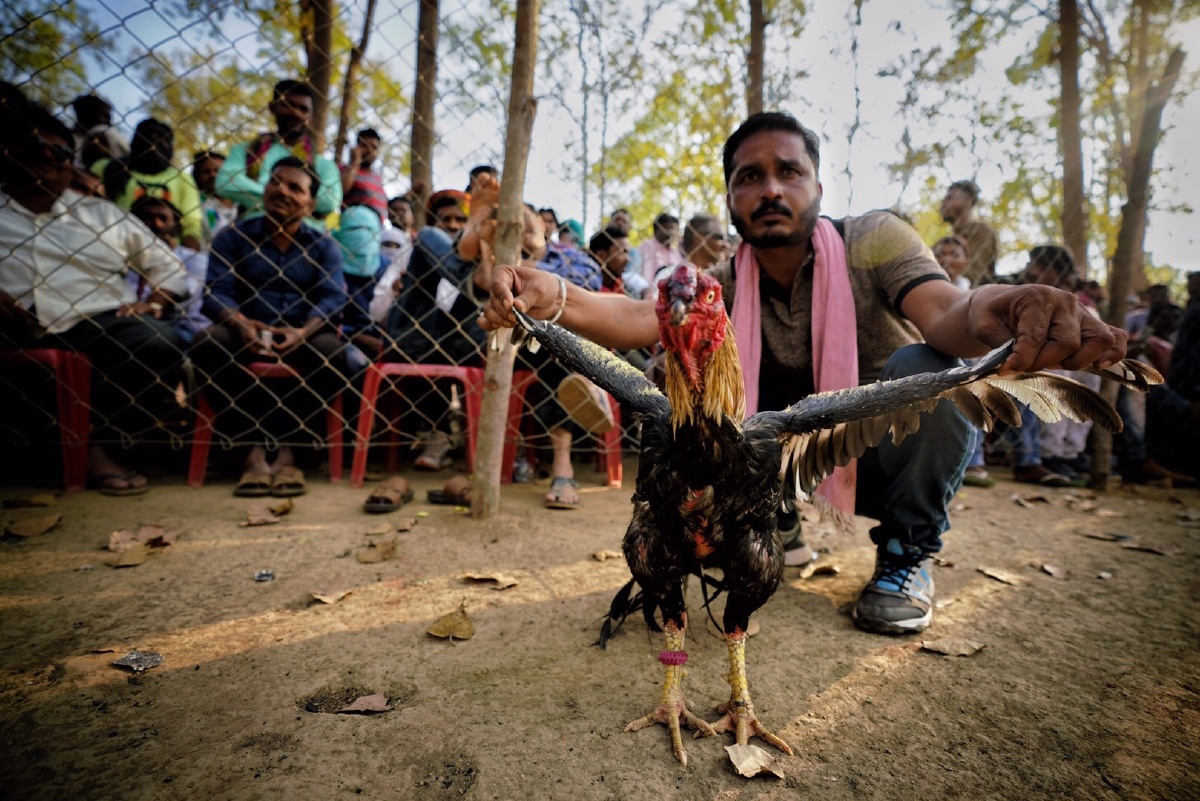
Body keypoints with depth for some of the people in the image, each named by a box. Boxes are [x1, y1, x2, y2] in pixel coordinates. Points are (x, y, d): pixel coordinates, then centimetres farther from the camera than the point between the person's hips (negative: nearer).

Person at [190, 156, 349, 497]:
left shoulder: (323, 246, 8)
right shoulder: (233, 237, 10)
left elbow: (333, 298, -8)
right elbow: (216, 291, -4)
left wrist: (302, 332, -29)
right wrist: (239, 322, -29)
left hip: (302, 338, -1)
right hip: (244, 335, 1)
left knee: (332, 350, -32)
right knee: (208, 341, -30)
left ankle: (282, 445, -26)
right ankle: (255, 448, -29)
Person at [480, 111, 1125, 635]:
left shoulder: (872, 240, -16)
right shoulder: (725, 286, -9)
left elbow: (944, 311, -35)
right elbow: (641, 318, -28)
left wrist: (987, 313, -61)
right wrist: (553, 298, -49)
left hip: (900, 452, -2)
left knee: (926, 368, -33)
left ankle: (907, 556, -9)